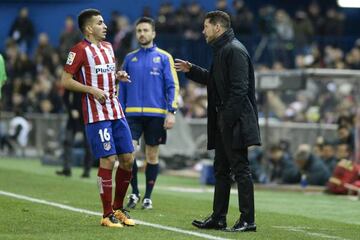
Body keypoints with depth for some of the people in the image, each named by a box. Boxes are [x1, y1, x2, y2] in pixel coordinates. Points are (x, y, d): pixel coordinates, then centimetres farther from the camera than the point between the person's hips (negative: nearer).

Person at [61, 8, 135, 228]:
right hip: (97, 114, -8)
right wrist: (92, 90, -17)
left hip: (116, 111, 8)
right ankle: (108, 215, -2)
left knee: (128, 159, 6)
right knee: (108, 161, -10)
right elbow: (66, 81, -10)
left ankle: (118, 209, 20)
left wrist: (118, 77, 6)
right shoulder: (80, 50, -7)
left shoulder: (108, 47, 16)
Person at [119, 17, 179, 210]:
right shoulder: (129, 58, 11)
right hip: (132, 113, 1)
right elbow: (123, 88, 15)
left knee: (152, 155, 5)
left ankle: (148, 196, 15)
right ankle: (134, 192, 2)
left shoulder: (163, 57, 2)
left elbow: (172, 86, -1)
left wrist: (171, 111, -10)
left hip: (156, 114, -1)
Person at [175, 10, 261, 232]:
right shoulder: (222, 50, 16)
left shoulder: (235, 51, -15)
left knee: (240, 169, -7)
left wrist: (227, 119, -23)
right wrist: (191, 70, 22)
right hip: (223, 122, 11)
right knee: (221, 170, 13)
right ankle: (218, 218, 20)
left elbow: (239, 88, -21)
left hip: (235, 122, -11)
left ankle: (248, 220, -4)